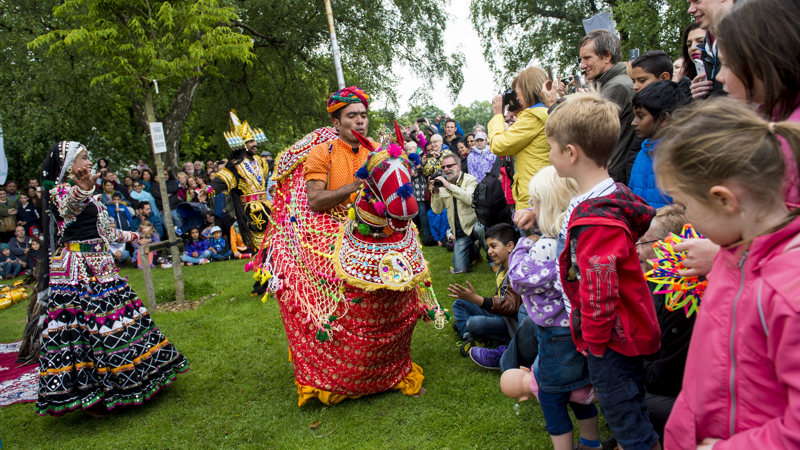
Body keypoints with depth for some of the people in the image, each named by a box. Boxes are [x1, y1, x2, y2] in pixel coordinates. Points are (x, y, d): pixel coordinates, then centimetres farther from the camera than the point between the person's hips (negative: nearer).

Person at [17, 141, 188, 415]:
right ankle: (87, 394, 2)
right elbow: (70, 207, -37)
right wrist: (82, 188, -58)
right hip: (77, 269, -9)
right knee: (82, 325, -6)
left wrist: (129, 236, 41)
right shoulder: (60, 191, -10)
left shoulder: (86, 192, 18)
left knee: (112, 324, 13)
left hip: (98, 266, 9)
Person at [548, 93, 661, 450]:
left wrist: (594, 341, -14)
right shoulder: (615, 193, 2)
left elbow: (598, 292, -29)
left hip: (612, 340, -10)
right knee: (629, 406, 25)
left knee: (628, 421, 6)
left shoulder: (594, 221, -31)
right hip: (630, 327, 10)